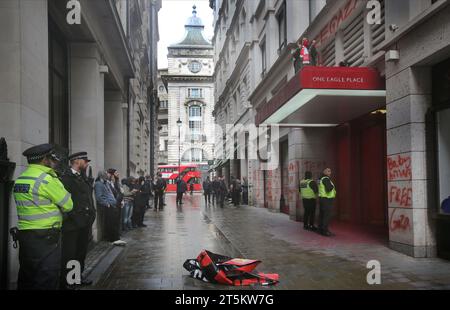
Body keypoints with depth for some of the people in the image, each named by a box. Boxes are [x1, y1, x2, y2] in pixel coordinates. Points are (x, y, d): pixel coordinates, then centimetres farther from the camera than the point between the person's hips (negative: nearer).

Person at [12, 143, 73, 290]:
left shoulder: (20, 179, 11)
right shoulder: (46, 178, -15)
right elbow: (68, 205, -9)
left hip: (24, 234, 8)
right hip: (45, 237, -8)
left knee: (26, 279, 17)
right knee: (47, 280, -1)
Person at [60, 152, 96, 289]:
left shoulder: (82, 177, 16)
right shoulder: (67, 177, -12)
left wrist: (91, 214, 13)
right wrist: (73, 216, -19)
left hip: (84, 223, 9)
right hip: (73, 224, -9)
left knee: (81, 252, 18)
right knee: (69, 253, 0)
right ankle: (64, 281, 10)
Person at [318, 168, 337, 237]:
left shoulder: (321, 179, 16)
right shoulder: (326, 179, -15)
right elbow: (329, 189, -25)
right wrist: (332, 186, -8)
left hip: (322, 198, 10)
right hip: (327, 199, -10)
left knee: (322, 215, 12)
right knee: (327, 215, -10)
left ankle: (321, 229, 17)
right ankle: (325, 231, -11)